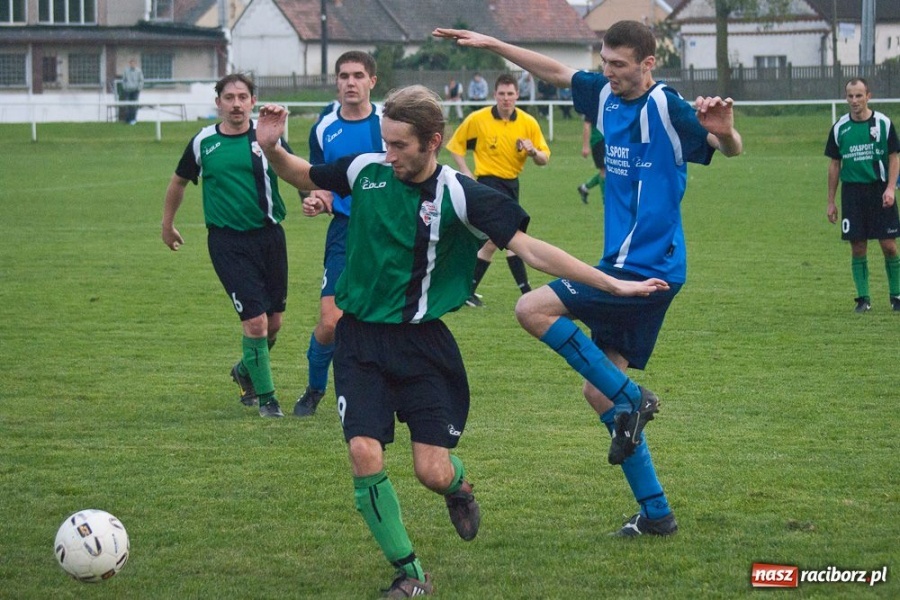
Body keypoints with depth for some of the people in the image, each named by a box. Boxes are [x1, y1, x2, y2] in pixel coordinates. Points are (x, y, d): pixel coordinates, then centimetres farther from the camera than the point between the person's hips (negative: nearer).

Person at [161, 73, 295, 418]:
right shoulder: (203, 142, 1)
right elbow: (179, 182, 17)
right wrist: (167, 224, 25)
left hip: (268, 235, 2)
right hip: (227, 242, -2)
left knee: (274, 321, 10)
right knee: (255, 320, -10)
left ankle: (245, 371, 39)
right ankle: (265, 396, 6)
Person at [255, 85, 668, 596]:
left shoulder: (459, 194, -12)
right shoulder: (365, 171, -3)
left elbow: (530, 248, -11)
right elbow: (304, 176, 15)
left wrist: (612, 284, -14)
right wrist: (271, 148, -5)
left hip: (422, 343, -2)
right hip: (361, 341, 2)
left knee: (433, 472, -7)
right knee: (364, 455, -15)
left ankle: (459, 486, 34)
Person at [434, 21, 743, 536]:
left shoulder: (668, 108, -14)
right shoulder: (605, 96, 8)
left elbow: (731, 149, -21)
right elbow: (557, 71, 22)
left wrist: (724, 131, -43)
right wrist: (493, 44, 20)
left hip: (649, 268, -9)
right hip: (627, 267, 9)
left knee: (533, 309, -15)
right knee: (599, 392, 9)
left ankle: (631, 398, -11)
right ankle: (656, 513, 13)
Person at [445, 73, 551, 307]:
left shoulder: (528, 122, -1)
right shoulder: (477, 119, -8)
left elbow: (544, 158, 1)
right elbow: (455, 145, 3)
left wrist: (533, 151, -22)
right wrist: (466, 173, -9)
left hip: (511, 183, 6)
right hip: (489, 181, -6)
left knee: (495, 240, 10)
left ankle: (467, 289, 21)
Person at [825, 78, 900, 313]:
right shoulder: (840, 128, 4)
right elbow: (834, 164, 9)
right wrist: (831, 202, 8)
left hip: (880, 190, -1)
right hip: (852, 193, 1)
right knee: (858, 248, 0)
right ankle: (863, 298, 8)